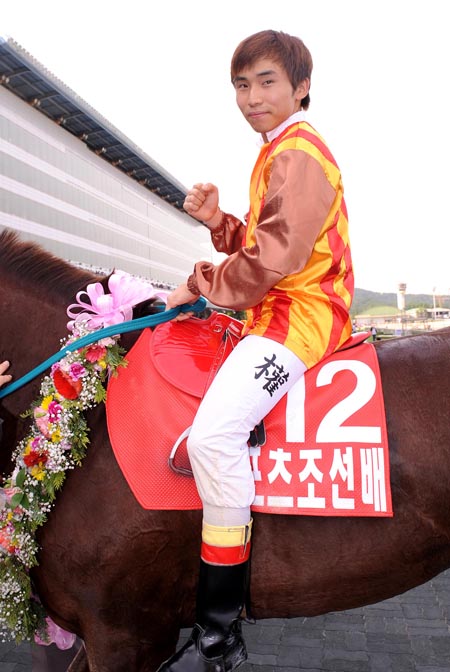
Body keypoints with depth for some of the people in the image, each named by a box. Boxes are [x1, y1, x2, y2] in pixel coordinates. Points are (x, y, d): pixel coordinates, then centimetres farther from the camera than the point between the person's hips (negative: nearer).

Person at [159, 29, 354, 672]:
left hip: (301, 313, -11)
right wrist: (217, 221, 4)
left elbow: (275, 259, -21)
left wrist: (200, 285, -11)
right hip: (278, 311, 11)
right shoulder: (278, 155, 23)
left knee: (213, 433, -28)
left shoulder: (298, 153, -9)